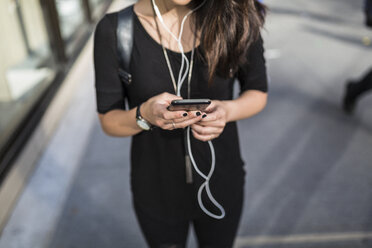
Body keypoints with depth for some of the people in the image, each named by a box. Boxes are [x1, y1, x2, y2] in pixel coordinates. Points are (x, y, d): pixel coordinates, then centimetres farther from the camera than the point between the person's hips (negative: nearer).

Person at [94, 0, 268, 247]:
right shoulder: (113, 30, -18)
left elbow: (258, 92, -2)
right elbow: (108, 121, -9)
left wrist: (227, 110, -25)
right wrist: (145, 115, -31)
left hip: (221, 184, 1)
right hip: (158, 192, -1)